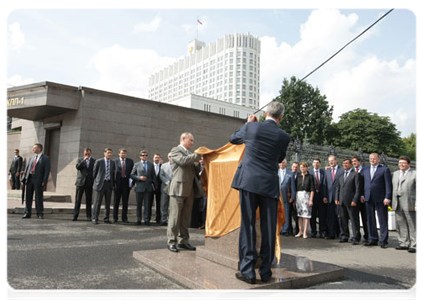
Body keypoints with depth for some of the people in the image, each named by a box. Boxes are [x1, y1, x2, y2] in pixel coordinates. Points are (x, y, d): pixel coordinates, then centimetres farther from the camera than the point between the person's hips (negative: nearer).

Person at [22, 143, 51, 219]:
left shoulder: (45, 158, 0)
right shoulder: (31, 158, 18)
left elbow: (47, 171, -6)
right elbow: (27, 169, 16)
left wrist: (44, 182, -14)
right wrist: (24, 179, 7)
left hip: (38, 180, -6)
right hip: (29, 179, 6)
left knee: (38, 198, -1)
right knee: (28, 197, 8)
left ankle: (40, 214, 6)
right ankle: (27, 213, 16)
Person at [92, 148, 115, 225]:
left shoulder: (113, 163, 9)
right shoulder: (99, 161, -1)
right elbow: (94, 172, 6)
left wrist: (113, 184, 8)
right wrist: (95, 181, 8)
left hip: (109, 184, 3)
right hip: (100, 183, -3)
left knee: (108, 202, 6)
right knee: (97, 202, -2)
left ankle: (106, 218, 14)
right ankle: (95, 219, 6)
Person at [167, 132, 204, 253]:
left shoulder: (190, 154, 22)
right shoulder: (175, 150, 0)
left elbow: (196, 170, 22)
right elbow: (182, 160, -20)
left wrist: (198, 162, 2)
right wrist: (197, 155, -13)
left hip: (189, 190, 7)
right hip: (178, 188, -7)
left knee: (186, 217, 10)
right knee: (175, 216, -2)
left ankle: (184, 241, 18)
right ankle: (171, 242, 6)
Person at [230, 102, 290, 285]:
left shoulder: (250, 127, 0)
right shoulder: (284, 136, 1)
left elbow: (233, 139, 19)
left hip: (248, 181, 0)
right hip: (270, 185, 0)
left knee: (247, 225, 4)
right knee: (268, 229, 9)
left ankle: (248, 271, 7)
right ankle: (265, 272, 17)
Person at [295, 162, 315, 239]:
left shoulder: (310, 177, 1)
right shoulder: (298, 177, 12)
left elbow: (312, 189, -3)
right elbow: (295, 188, 12)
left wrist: (311, 199, -11)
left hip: (307, 195, -4)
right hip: (299, 196, 4)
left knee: (306, 214, -5)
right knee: (299, 213, 5)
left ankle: (305, 232, -1)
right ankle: (300, 231, 12)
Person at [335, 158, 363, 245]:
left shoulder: (356, 174, 0)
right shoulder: (341, 176, 19)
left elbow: (358, 189, -7)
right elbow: (338, 188, 20)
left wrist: (355, 200, -14)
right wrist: (336, 198, 8)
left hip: (351, 202, -6)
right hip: (341, 202, 6)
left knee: (354, 220, -1)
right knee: (343, 220, 9)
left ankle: (356, 238, 5)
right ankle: (344, 236, 17)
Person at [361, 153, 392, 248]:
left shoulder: (384, 169, 1)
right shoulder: (364, 169, 13)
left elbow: (388, 185, -4)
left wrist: (388, 197, -11)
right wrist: (361, 195, 3)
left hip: (380, 199, -4)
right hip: (368, 198, 4)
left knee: (383, 220, 3)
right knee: (370, 219, 8)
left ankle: (383, 241, 11)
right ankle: (373, 239, 17)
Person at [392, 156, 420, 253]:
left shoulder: (416, 174, -1)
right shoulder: (395, 173, 18)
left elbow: (419, 191, -7)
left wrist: (418, 204, -13)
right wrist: (392, 201, 12)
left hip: (410, 204, -6)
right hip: (398, 205, 6)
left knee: (413, 226, 1)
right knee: (401, 225, 10)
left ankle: (415, 246, 8)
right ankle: (404, 244, 19)